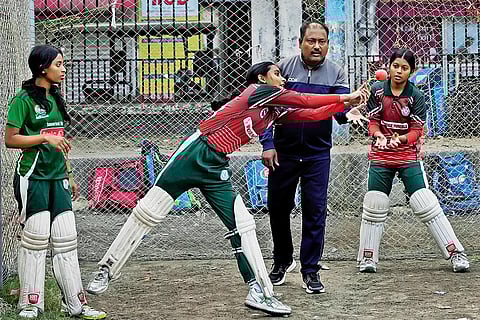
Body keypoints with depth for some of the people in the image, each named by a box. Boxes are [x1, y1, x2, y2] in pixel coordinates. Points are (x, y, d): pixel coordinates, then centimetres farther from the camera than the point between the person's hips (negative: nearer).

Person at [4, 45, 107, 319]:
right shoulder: (24, 99, -8)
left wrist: (69, 178, 20)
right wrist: (44, 137, -22)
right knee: (36, 239, -5)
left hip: (57, 178, 7)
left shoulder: (55, 99, 15)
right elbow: (10, 139, -12)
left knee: (66, 241, 5)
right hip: (33, 178, -7)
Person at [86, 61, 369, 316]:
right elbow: (305, 101, -5)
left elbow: (313, 114, 11)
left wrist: (348, 102, 5)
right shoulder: (260, 90, -3)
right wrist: (344, 97, 2)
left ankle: (260, 291, 0)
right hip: (195, 153, -8)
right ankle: (107, 270, 2)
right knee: (148, 212, -5)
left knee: (243, 225, -1)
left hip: (217, 169, 8)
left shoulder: (277, 110, 17)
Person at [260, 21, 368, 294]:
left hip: (318, 154, 0)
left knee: (315, 210, -2)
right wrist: (267, 144, -12)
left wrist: (347, 113, -35)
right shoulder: (283, 68, -4)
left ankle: (311, 270, 8)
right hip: (283, 152, 0)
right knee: (278, 207, 10)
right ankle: (283, 261, 31)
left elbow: (339, 107, -11)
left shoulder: (336, 74, 0)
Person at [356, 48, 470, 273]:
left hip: (409, 156, -2)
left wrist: (400, 139, -29)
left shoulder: (416, 96, -6)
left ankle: (456, 253, -4)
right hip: (380, 156, 2)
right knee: (374, 206, 0)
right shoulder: (377, 90, -2)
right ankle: (367, 258, 14)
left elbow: (416, 131, -8)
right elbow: (372, 122, -1)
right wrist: (379, 136, -23)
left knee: (427, 205, -9)